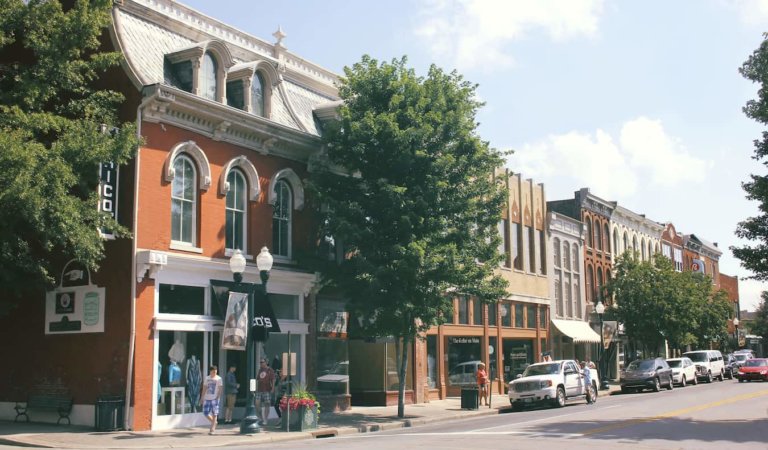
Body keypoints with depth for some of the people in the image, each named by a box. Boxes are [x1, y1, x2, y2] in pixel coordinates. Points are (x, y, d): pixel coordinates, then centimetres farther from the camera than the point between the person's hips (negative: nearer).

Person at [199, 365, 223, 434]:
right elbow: (204, 388, 15)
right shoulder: (207, 378, 11)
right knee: (205, 413, 2)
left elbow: (220, 389, -4)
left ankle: (212, 429, -1)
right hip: (207, 398, 4)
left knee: (214, 414, -5)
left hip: (214, 399, -4)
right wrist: (202, 397, 11)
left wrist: (218, 397, -15)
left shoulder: (218, 379, 0)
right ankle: (214, 423, 26)